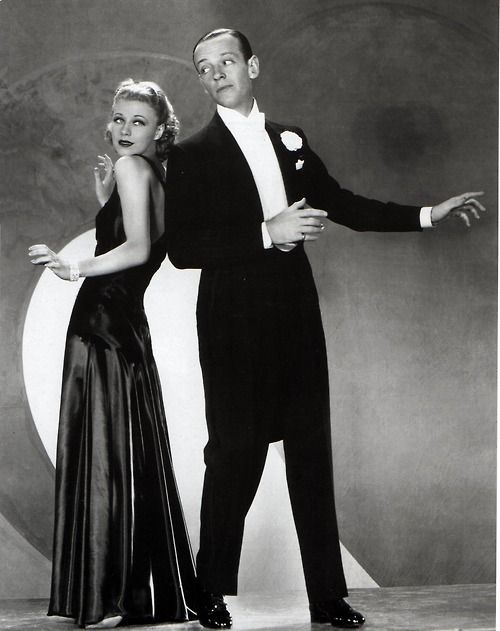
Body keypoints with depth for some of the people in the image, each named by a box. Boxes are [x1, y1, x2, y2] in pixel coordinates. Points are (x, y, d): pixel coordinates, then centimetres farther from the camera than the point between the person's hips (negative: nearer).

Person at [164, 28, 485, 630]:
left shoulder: (290, 141, 14)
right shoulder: (191, 156, 0)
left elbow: (341, 205, 23)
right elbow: (180, 248, -10)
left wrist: (428, 214, 21)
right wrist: (267, 233, -17)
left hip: (296, 316, 4)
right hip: (234, 325, -4)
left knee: (312, 453, 5)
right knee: (235, 453, -3)